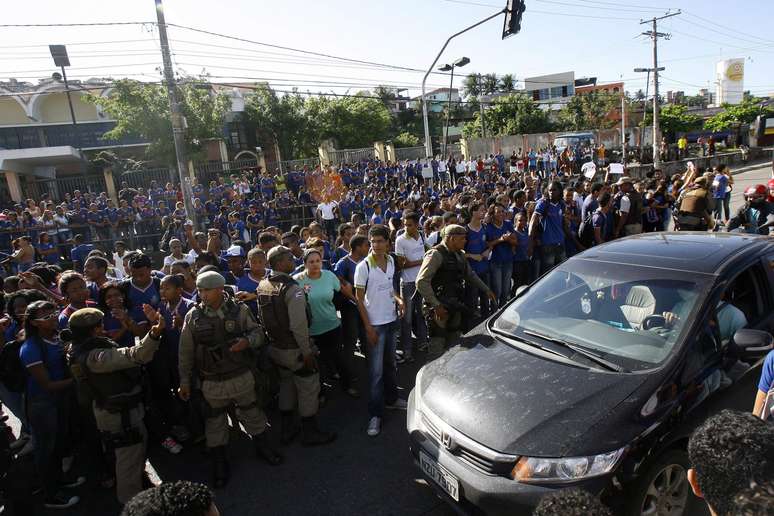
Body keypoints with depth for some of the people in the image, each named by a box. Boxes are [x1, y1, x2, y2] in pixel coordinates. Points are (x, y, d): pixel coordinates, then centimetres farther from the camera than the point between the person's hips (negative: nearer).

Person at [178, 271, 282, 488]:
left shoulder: (239, 310, -8)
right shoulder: (193, 316, -6)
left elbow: (258, 332, 0)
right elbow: (186, 352, 1)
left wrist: (247, 341, -23)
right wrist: (184, 381, 4)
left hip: (242, 377, 0)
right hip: (211, 383, 0)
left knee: (252, 414, 16)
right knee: (215, 423, 14)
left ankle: (262, 446, 39)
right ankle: (219, 462, 33)